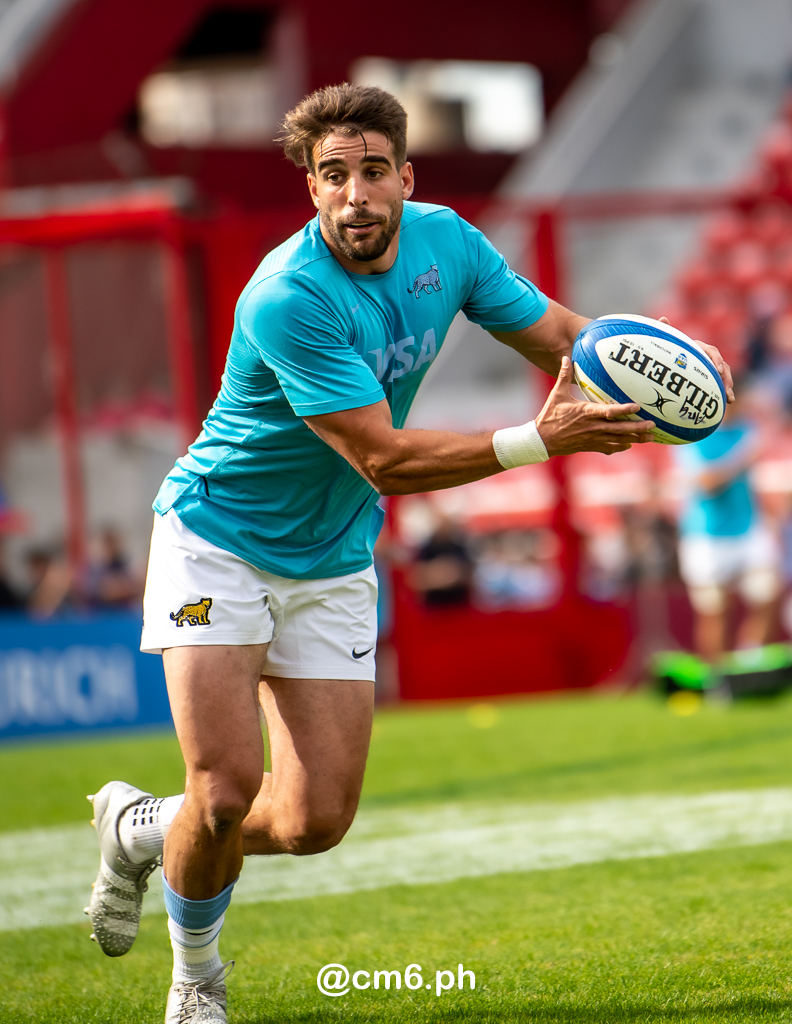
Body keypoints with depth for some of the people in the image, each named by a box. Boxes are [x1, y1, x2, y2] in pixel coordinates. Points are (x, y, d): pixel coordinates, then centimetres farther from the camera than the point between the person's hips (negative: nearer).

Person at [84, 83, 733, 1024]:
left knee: (315, 823, 0)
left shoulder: (446, 241, -8)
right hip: (219, 543, -6)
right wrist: (538, 439, -37)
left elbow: (563, 333, 3)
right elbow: (384, 460, -29)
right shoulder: (288, 298, -29)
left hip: (333, 566, 6)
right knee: (227, 792, -15)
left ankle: (143, 828, 30)